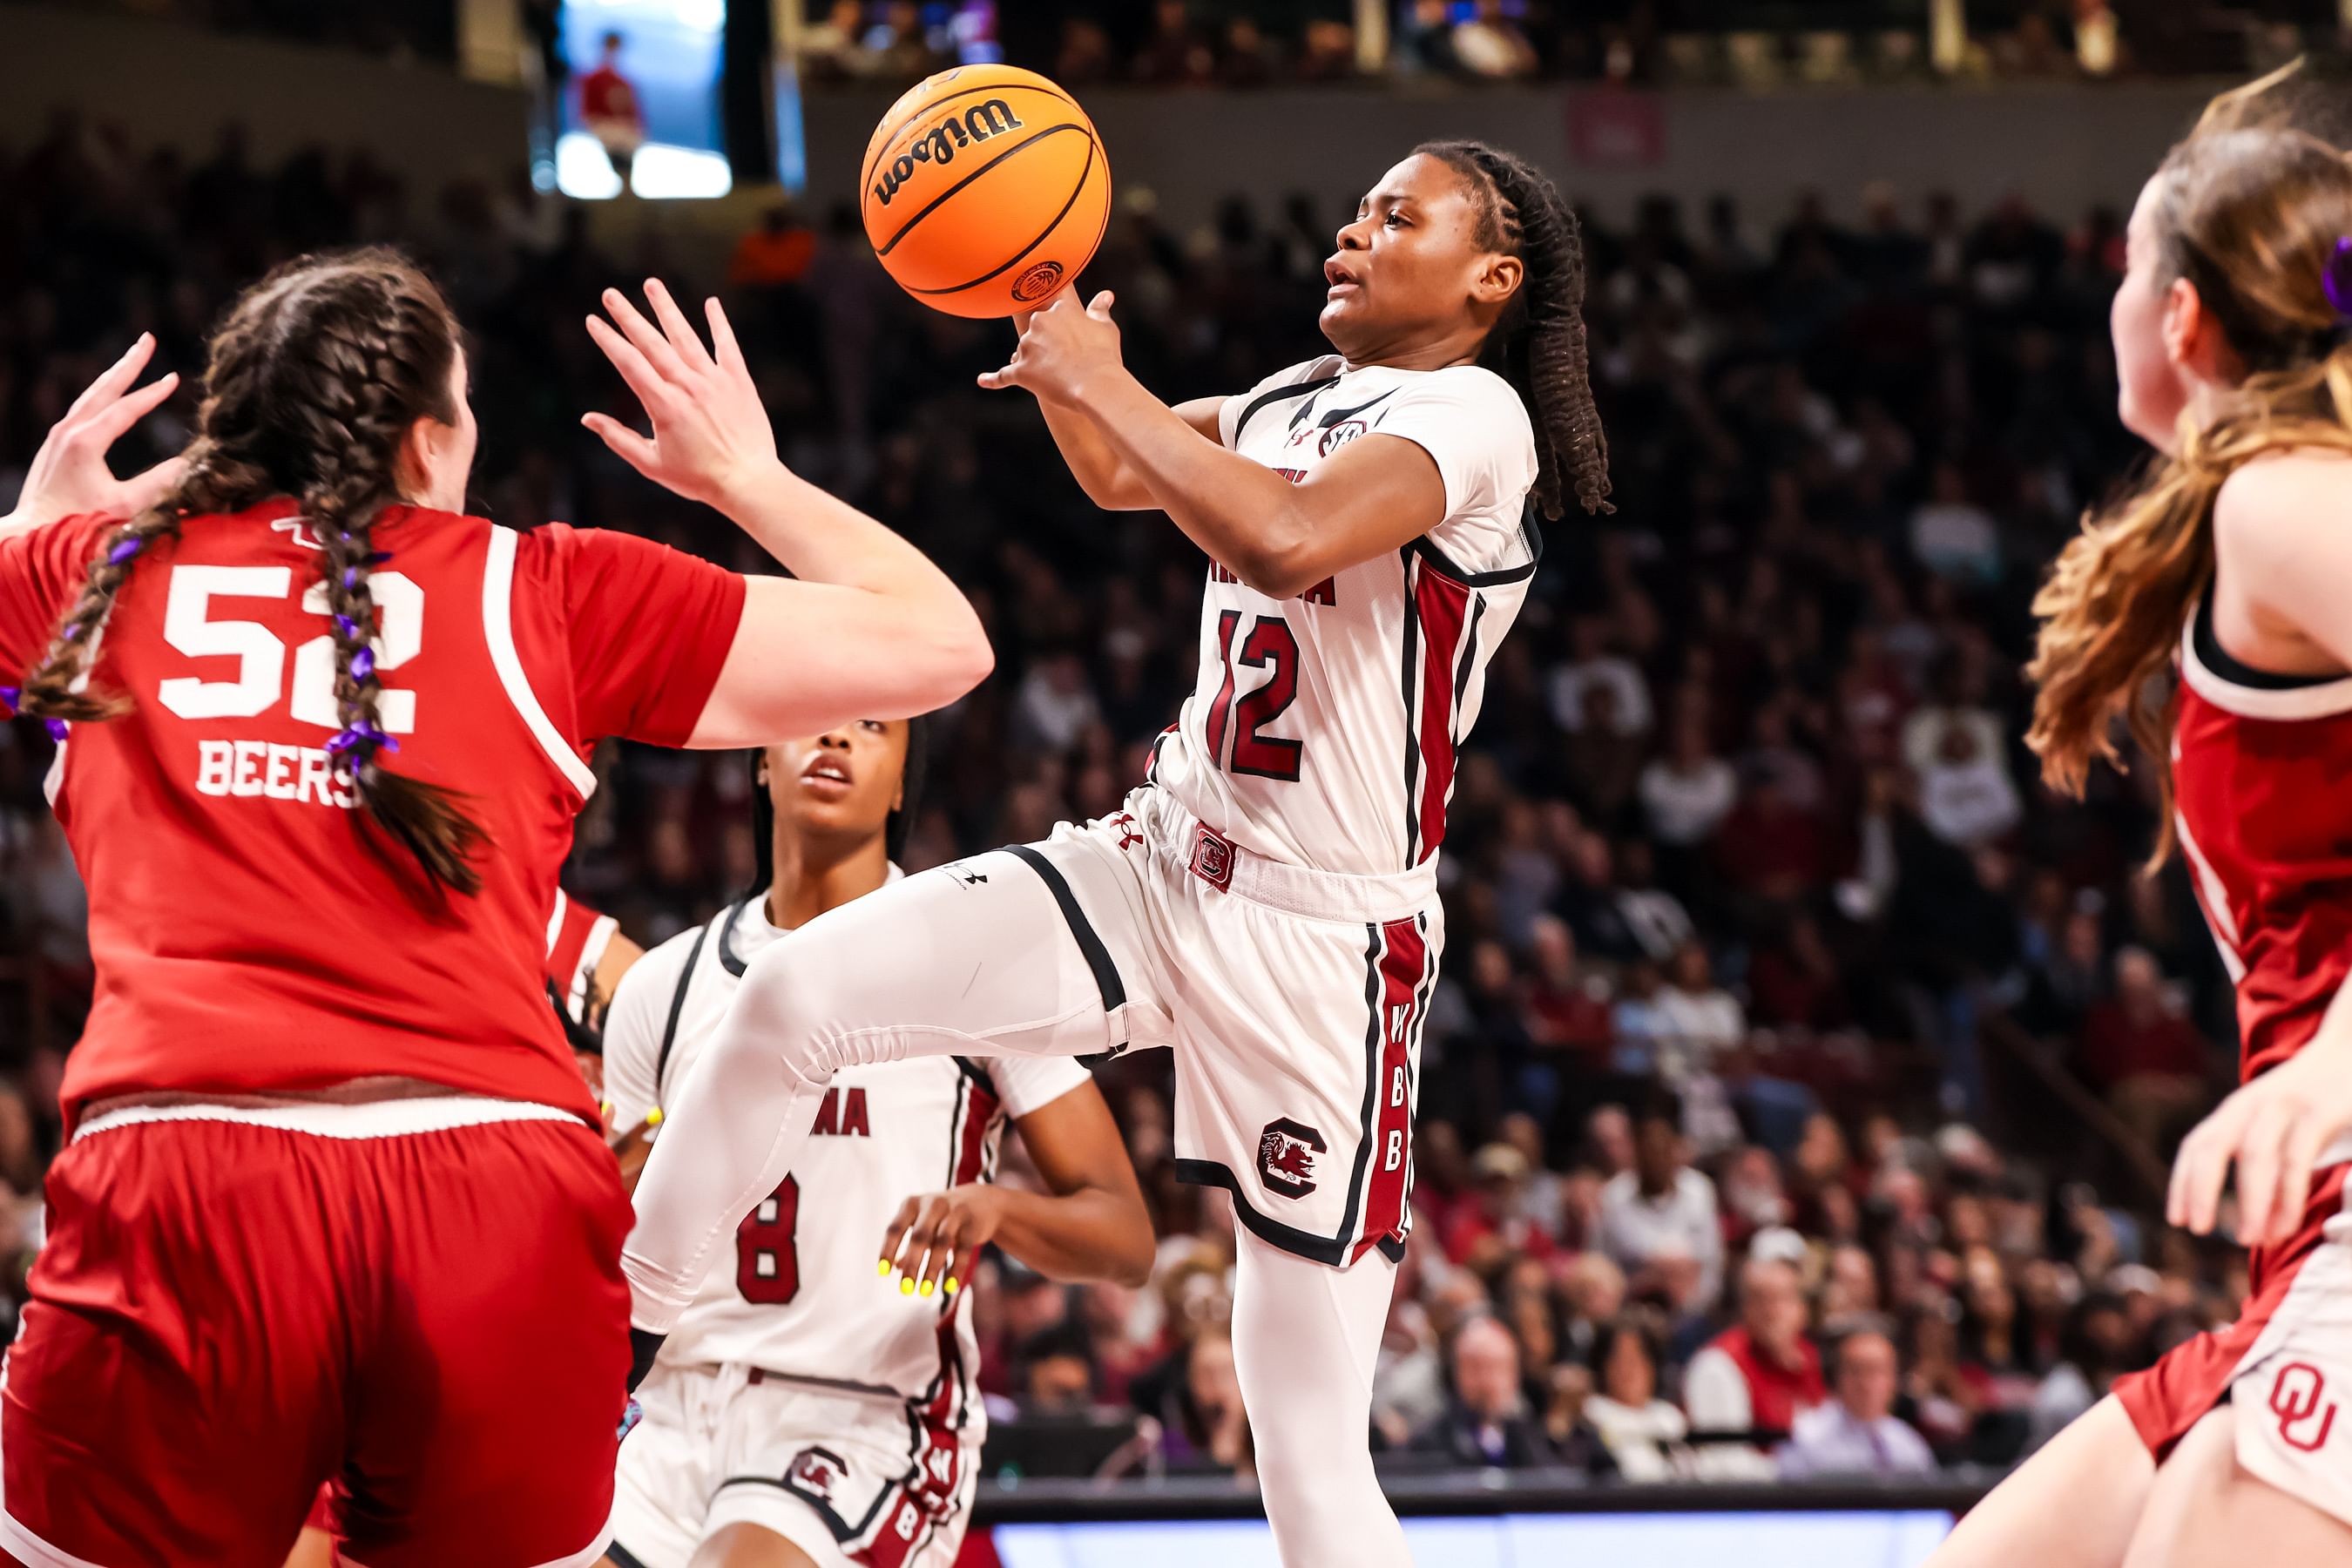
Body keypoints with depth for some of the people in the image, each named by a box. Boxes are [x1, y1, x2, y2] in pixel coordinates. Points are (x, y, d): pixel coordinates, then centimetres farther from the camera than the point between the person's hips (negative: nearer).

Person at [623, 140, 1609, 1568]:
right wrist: (1056, 344, 10)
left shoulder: (1471, 415, -12)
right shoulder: (1302, 402, 13)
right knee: (797, 994, -11)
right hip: (1158, 865, 7)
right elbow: (1121, 474, 31)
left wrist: (1099, 378, -20)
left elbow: (1287, 540, -31)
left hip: (1325, 935, -7)